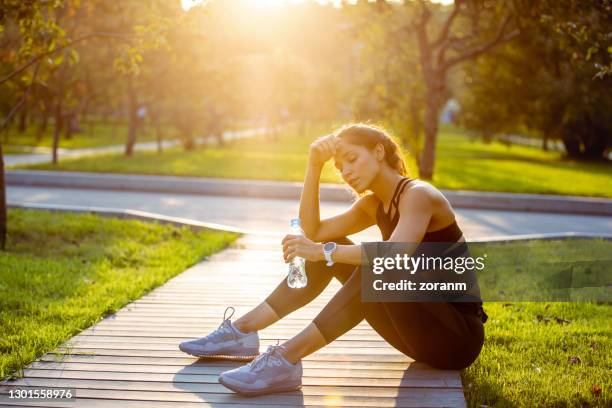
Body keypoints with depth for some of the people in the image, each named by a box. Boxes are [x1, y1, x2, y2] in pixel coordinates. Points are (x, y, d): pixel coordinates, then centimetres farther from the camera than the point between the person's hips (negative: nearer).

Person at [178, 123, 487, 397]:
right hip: (422, 326, 8)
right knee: (329, 250, 3)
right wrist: (314, 166, -4)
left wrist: (325, 251, -35)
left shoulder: (417, 194, -15)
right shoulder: (374, 204, 10)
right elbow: (314, 232, 2)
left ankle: (287, 360, -34)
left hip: (459, 336, -8)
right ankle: (243, 331, -1)